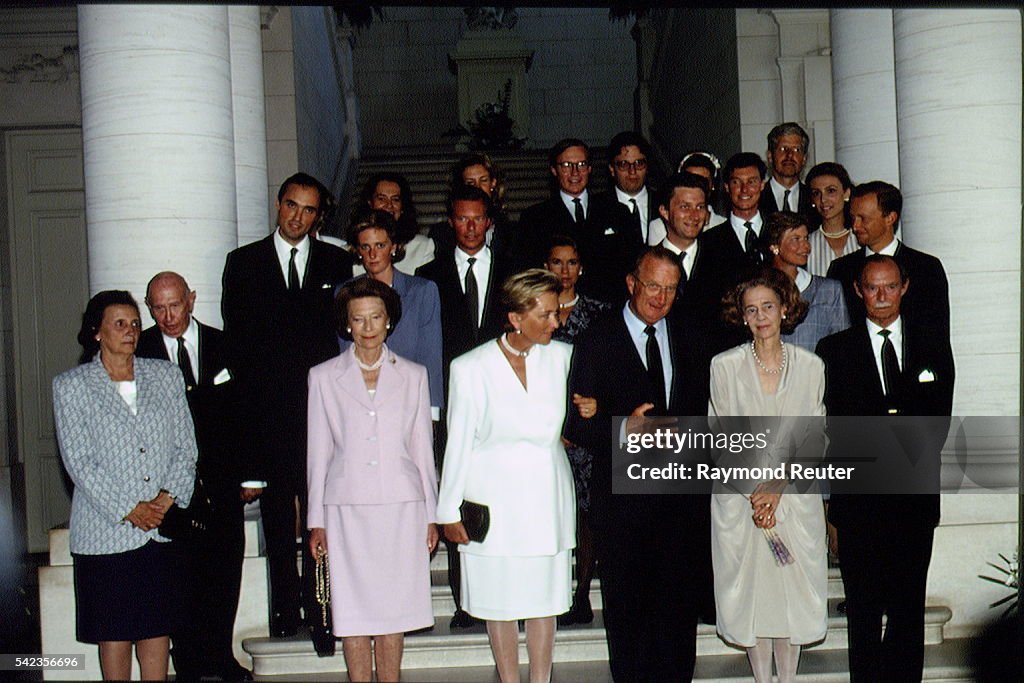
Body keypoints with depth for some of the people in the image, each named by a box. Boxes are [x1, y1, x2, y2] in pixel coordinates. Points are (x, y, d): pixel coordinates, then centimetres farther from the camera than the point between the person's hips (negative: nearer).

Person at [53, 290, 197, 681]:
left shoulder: (165, 376, 10)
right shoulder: (71, 386, 1)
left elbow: (186, 445, 7)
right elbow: (78, 461, -6)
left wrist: (169, 495, -8)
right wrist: (128, 510, -12)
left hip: (162, 528, 3)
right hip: (105, 531, -2)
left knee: (158, 624, 8)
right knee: (114, 630, 4)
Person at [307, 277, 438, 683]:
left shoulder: (412, 376, 9)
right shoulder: (324, 377, 6)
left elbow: (423, 448, 10)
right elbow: (318, 452, 7)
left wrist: (431, 514, 8)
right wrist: (316, 520, 5)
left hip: (401, 506, 1)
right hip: (347, 509, -1)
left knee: (394, 610, 4)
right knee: (353, 613, 1)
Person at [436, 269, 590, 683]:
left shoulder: (562, 357, 0)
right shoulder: (471, 368, -7)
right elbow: (459, 443, -2)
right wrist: (449, 511, 0)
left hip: (546, 496, 2)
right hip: (494, 497, -2)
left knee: (544, 598, 10)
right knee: (499, 601, 7)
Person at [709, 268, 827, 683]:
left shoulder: (810, 366, 2)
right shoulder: (724, 366, -1)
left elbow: (814, 439, 2)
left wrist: (779, 488, -10)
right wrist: (754, 492, -11)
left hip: (795, 496, 1)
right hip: (739, 496, 0)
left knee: (794, 590, 4)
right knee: (750, 591, 4)